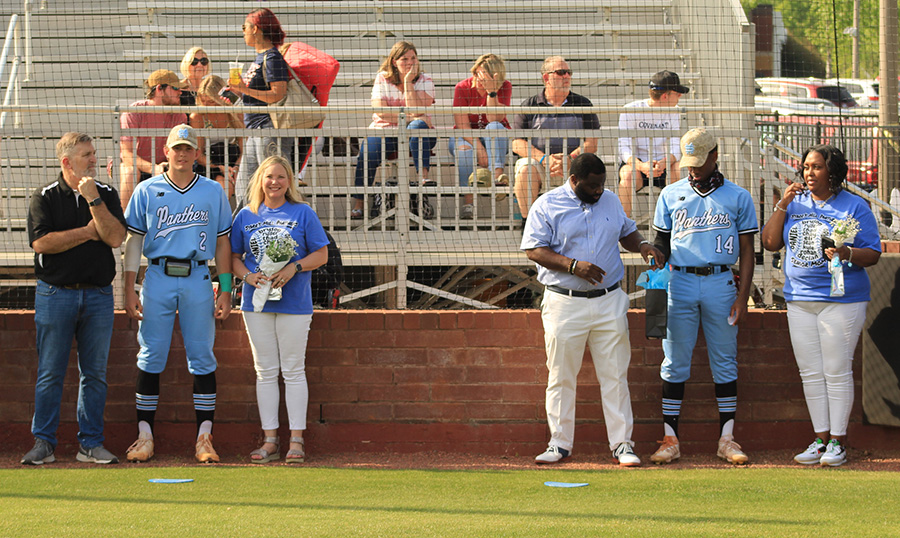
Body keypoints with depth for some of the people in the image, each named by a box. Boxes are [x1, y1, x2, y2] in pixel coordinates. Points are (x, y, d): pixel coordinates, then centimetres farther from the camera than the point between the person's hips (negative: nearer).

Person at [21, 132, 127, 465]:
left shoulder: (106, 195, 8)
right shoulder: (45, 197, 1)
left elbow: (115, 238, -5)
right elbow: (41, 242, -12)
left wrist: (94, 200, -13)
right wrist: (88, 232, -7)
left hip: (98, 295, 2)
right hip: (55, 294, -2)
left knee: (95, 373, 5)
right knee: (50, 373, -1)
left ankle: (91, 444, 11)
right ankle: (43, 443, 4)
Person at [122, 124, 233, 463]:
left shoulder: (213, 192, 9)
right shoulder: (147, 191, 7)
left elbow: (222, 243, 11)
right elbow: (134, 241, 6)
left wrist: (225, 291, 3)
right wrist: (129, 291, -2)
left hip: (198, 279, 0)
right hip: (158, 278, 0)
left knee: (202, 358, -1)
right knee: (151, 357, -2)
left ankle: (204, 438, 1)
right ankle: (145, 436, 2)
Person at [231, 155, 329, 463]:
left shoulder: (302, 213, 2)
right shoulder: (246, 216, 8)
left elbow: (321, 255, 1)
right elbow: (233, 257, 11)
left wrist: (293, 268, -14)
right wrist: (248, 275, -9)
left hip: (294, 301, -3)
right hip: (257, 301, 3)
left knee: (293, 370, -1)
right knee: (265, 372, 5)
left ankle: (296, 440, 2)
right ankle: (270, 441, 8)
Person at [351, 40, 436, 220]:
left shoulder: (425, 81, 4)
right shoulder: (382, 79, 6)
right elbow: (380, 111, -8)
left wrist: (408, 82, -13)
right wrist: (409, 118, -16)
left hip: (415, 136, 0)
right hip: (384, 131, 0)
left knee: (418, 126, -35)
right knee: (368, 152, -29)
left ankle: (423, 176, -45)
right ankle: (358, 204, -26)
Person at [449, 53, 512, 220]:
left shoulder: (505, 87, -8)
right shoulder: (463, 88, -9)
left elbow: (494, 119, -20)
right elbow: (462, 125, -16)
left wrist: (492, 92, -31)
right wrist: (479, 149, -28)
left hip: (496, 140, 1)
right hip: (466, 137, -1)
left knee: (494, 127, -33)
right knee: (464, 149, -35)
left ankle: (497, 173, -51)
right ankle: (468, 203, -41)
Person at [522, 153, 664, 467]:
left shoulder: (610, 201, 11)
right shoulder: (547, 206, -3)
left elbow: (627, 233, 24)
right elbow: (534, 250, -8)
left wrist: (642, 245, 1)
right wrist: (573, 265, -20)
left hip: (609, 302, 3)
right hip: (565, 305, -3)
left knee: (615, 376, 0)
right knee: (560, 376, 2)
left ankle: (622, 444, 4)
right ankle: (560, 443, 12)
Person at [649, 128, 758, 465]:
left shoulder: (737, 197, 7)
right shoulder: (671, 195, 11)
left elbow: (746, 250, 7)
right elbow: (661, 244, 14)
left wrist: (742, 296, -2)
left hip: (721, 283, -1)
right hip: (679, 283, 1)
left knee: (724, 362, 2)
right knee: (675, 362, 0)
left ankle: (727, 438, 5)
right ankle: (670, 439, 2)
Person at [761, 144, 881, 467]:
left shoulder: (854, 207, 0)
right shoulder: (796, 204, 12)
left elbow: (874, 254, -2)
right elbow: (770, 243, 7)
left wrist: (847, 254, -21)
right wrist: (782, 205, -2)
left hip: (841, 300, -5)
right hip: (800, 300, 5)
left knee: (837, 372, -5)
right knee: (810, 373, 6)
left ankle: (837, 441, 1)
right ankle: (820, 438, 12)